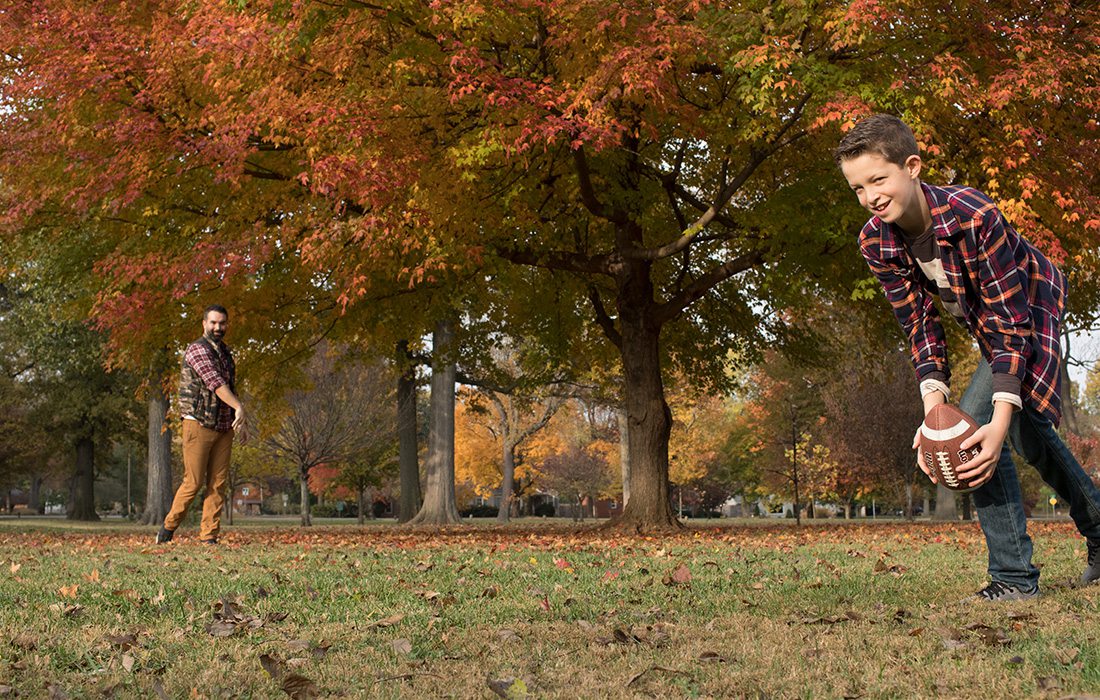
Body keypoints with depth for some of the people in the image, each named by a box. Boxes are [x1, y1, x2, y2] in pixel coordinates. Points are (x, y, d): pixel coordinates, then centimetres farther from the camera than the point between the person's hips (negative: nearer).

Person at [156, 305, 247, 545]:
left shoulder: (225, 353, 17)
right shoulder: (197, 349, -9)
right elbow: (215, 383, -22)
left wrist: (240, 422, 18)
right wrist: (239, 407, -33)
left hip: (223, 428, 7)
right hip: (199, 425, -7)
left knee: (218, 483, 1)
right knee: (193, 482, -4)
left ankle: (209, 536, 3)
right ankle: (169, 526, 13)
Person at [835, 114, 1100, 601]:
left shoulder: (975, 217, -38)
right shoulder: (875, 243, -20)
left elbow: (1011, 323, -36)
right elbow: (920, 326, -16)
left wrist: (1000, 420, -43)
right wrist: (933, 409, -29)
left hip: (1033, 313, -7)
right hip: (991, 325, 7)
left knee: (976, 425, -22)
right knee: (1030, 432, 22)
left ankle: (1013, 577, -14)